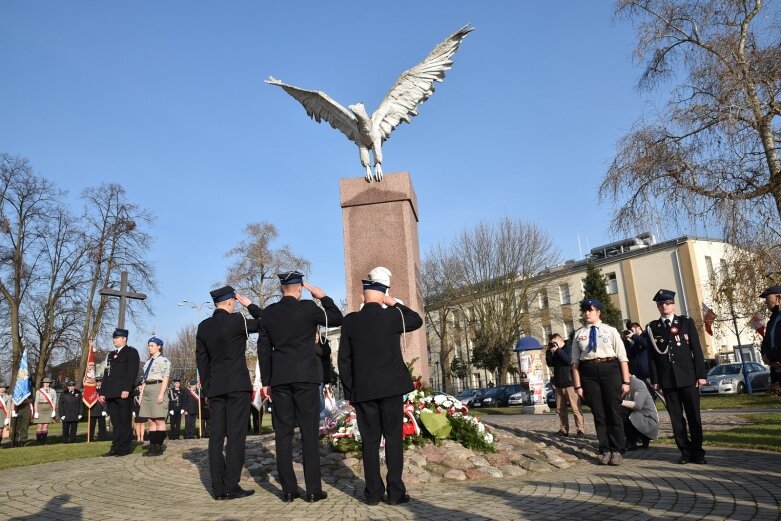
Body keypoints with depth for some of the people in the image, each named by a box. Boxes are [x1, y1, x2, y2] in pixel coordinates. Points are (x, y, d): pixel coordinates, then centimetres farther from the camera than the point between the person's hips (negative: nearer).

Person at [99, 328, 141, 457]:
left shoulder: (131, 352, 0)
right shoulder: (111, 355, 23)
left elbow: (132, 372, -11)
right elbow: (106, 374, 22)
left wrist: (126, 389, -20)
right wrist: (102, 392, 14)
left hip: (124, 393, -7)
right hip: (111, 394, 7)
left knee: (124, 422, -3)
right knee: (115, 422, 9)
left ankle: (125, 448, 2)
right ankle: (116, 447, 12)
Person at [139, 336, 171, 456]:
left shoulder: (163, 360, -4)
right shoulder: (148, 361, 19)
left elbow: (165, 378, -11)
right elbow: (144, 379, 22)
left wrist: (161, 394, -18)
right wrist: (141, 394, 16)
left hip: (158, 388, -8)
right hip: (147, 390, 8)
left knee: (159, 420, -6)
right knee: (151, 421, 8)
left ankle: (158, 447, -3)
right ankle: (152, 447, 11)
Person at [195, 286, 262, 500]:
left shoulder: (203, 327, 8)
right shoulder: (236, 320, -9)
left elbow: (201, 360, 12)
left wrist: (207, 387, 17)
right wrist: (249, 304, 8)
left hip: (215, 388, 6)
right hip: (237, 386, -6)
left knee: (216, 437, 6)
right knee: (236, 436, -4)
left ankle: (218, 488, 8)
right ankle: (231, 486, -5)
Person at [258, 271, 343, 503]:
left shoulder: (268, 313, 6)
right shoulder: (308, 308, -5)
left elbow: (263, 349, 7)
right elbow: (337, 318, 6)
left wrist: (266, 381, 12)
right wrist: (323, 297, 13)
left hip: (279, 379, 3)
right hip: (306, 376, -3)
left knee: (283, 434, 6)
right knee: (309, 432, 1)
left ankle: (288, 490, 8)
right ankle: (313, 490, 2)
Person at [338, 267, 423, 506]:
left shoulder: (350, 321, 1)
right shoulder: (392, 316, -5)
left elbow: (343, 359, 2)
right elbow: (417, 320, 16)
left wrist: (349, 390, 9)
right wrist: (395, 303, 13)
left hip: (362, 389, 2)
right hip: (391, 386, -1)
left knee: (370, 440, 5)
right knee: (393, 437, 3)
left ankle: (373, 492, 8)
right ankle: (395, 491, 3)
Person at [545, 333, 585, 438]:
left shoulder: (569, 347, -5)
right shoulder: (555, 352, 15)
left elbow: (569, 360, -20)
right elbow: (549, 364, 13)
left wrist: (557, 350, -16)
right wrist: (549, 351, 1)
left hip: (570, 383, -7)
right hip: (558, 384, 7)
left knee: (575, 408, -7)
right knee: (560, 408, 7)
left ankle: (581, 430, -4)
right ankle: (563, 430, 12)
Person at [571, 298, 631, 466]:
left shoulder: (611, 331, 4)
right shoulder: (579, 334, 8)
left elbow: (622, 357, 1)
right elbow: (575, 361, 6)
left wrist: (625, 381, -5)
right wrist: (578, 385, 0)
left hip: (610, 370, -1)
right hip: (589, 373, 1)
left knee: (613, 411, 3)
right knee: (598, 413, 6)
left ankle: (616, 451, 15)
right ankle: (605, 450, 16)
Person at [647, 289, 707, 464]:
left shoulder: (686, 322, 5)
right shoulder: (652, 327, 6)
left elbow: (697, 350, 2)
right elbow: (652, 355, 4)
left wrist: (701, 374, -3)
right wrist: (655, 380, 1)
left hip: (688, 377, -1)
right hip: (667, 380, 1)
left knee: (694, 416, 3)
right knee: (676, 417, 4)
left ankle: (697, 451, 13)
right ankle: (686, 451, 12)